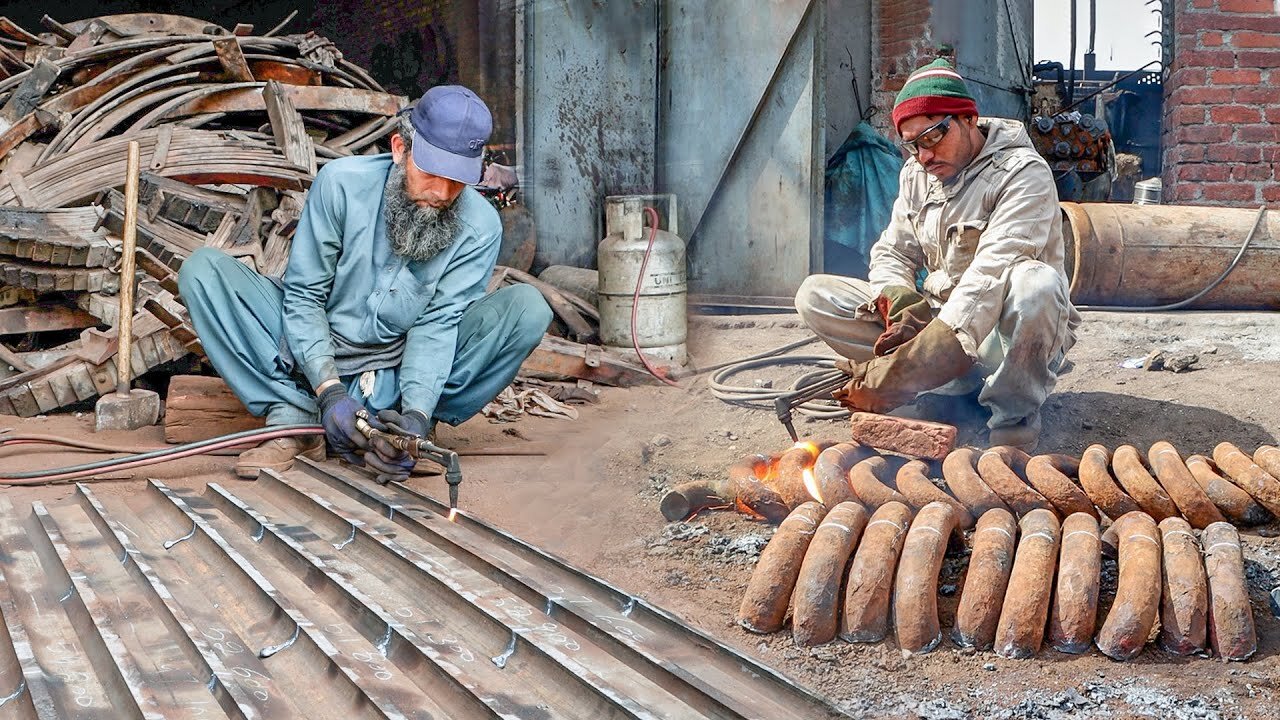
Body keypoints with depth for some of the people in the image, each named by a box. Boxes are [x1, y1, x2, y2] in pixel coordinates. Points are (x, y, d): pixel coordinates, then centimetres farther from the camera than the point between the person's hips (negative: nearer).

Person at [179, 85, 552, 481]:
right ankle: (296, 422, -21)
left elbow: (438, 324, -16)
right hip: (316, 355, 0)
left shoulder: (481, 226, -13)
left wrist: (416, 413, -33)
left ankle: (402, 424, -20)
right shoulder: (342, 182, -16)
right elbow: (303, 296, -14)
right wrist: (330, 391, -28)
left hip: (401, 373, 0)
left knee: (528, 308, -21)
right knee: (203, 269, -19)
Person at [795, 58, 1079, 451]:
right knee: (814, 294, -9)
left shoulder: (1023, 173, -17)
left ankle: (1013, 422, -21)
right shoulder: (916, 174, 7)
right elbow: (892, 253, 10)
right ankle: (961, 383, -17)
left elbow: (988, 277, -28)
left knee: (1035, 282, -40)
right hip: (936, 316, 6)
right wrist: (897, 303, -19)